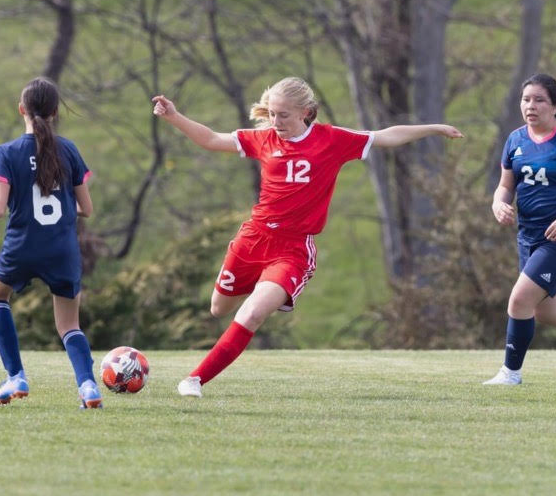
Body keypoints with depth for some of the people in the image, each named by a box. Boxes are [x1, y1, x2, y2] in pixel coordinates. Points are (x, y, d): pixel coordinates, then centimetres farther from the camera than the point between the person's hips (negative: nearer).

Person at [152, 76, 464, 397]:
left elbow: (386, 138, 1)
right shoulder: (265, 140, 2)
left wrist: (433, 129, 0)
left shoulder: (331, 140, -5)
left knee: (250, 316, -22)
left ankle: (197, 380, -14)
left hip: (294, 249, -4)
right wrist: (173, 117, -3)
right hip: (253, 238, 5)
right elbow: (211, 140, 7)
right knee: (220, 309, 20)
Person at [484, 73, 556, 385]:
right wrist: (500, 205, -8)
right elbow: (506, 186, 14)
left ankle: (512, 372, -1)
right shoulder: (516, 140, 5)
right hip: (528, 236, 7)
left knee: (521, 299, -15)